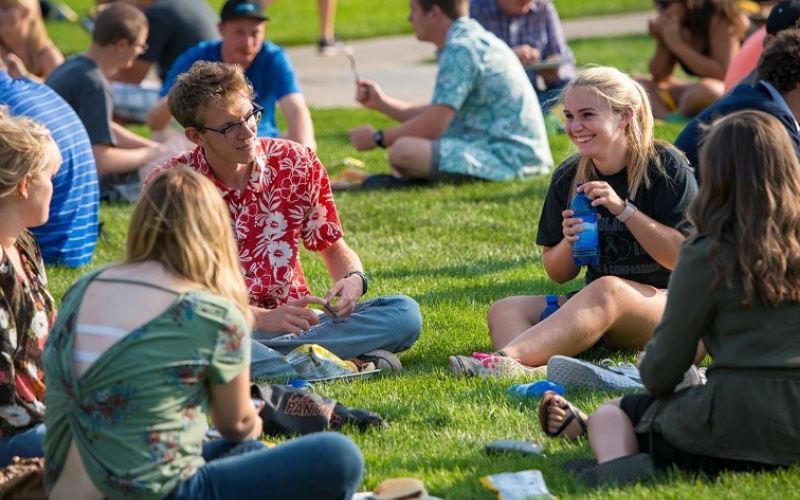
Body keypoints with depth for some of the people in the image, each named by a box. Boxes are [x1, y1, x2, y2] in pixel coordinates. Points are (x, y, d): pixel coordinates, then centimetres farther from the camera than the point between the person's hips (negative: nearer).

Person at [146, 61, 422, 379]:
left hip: (294, 324, 3)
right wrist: (262, 318, -25)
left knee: (403, 313, -16)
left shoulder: (297, 164, 1)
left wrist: (353, 280, -13)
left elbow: (333, 248, 12)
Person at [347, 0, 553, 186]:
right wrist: (381, 102, 23)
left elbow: (433, 125, -18)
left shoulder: (461, 49, -16)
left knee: (403, 151, -28)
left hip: (508, 157, -11)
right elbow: (439, 115, 21)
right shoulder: (472, 39, 16)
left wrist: (378, 138, -5)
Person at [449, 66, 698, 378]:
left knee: (606, 290, -39)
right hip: (595, 310, 6)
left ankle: (508, 357, -56)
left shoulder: (665, 166, -6)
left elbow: (684, 256, -13)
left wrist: (623, 209, -19)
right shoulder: (568, 178, 7)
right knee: (504, 310, -17)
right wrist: (570, 241, -11)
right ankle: (524, 371, -54)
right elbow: (557, 274, 12)